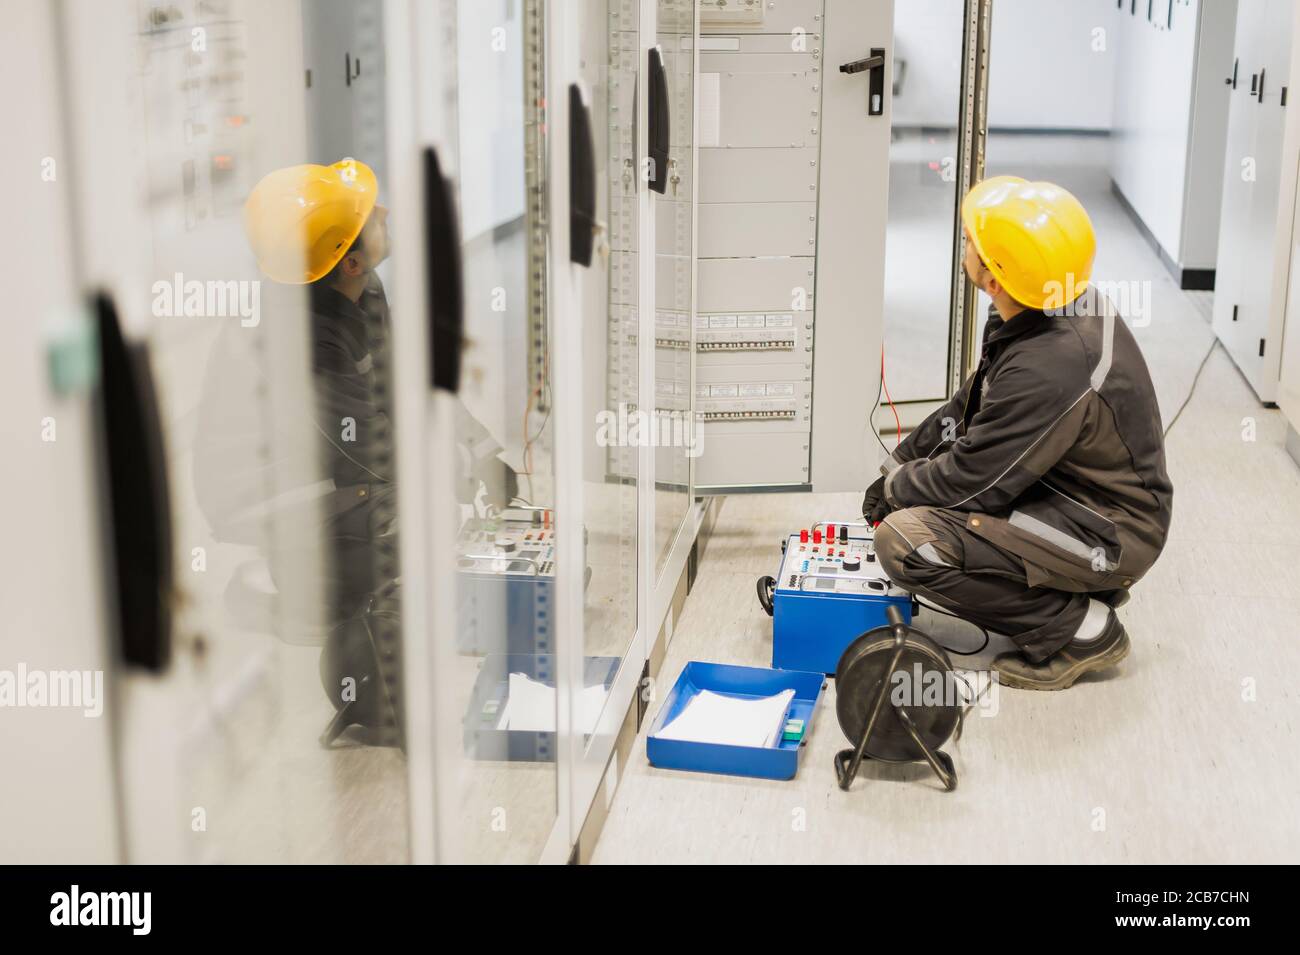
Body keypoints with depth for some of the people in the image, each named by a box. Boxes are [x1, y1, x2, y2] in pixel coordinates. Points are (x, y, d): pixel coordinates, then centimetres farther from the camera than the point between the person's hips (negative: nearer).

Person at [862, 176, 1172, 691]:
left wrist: (897, 488, -4)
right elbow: (971, 406, 13)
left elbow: (972, 480, -23)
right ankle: (1080, 584, 16)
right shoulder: (1057, 309, -3)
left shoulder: (1051, 372, -33)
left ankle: (1083, 628, -7)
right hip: (1070, 490, 10)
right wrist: (900, 466, 10)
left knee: (905, 540, -22)